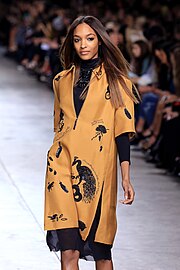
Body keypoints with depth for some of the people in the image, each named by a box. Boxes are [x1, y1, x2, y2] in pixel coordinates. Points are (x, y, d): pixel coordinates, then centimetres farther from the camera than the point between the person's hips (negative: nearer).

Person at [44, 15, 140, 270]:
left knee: (100, 248, 2)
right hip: (62, 165, 2)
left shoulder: (116, 81, 5)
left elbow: (122, 131, 0)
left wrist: (126, 178, -8)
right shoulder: (62, 80, 15)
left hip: (97, 167, -2)